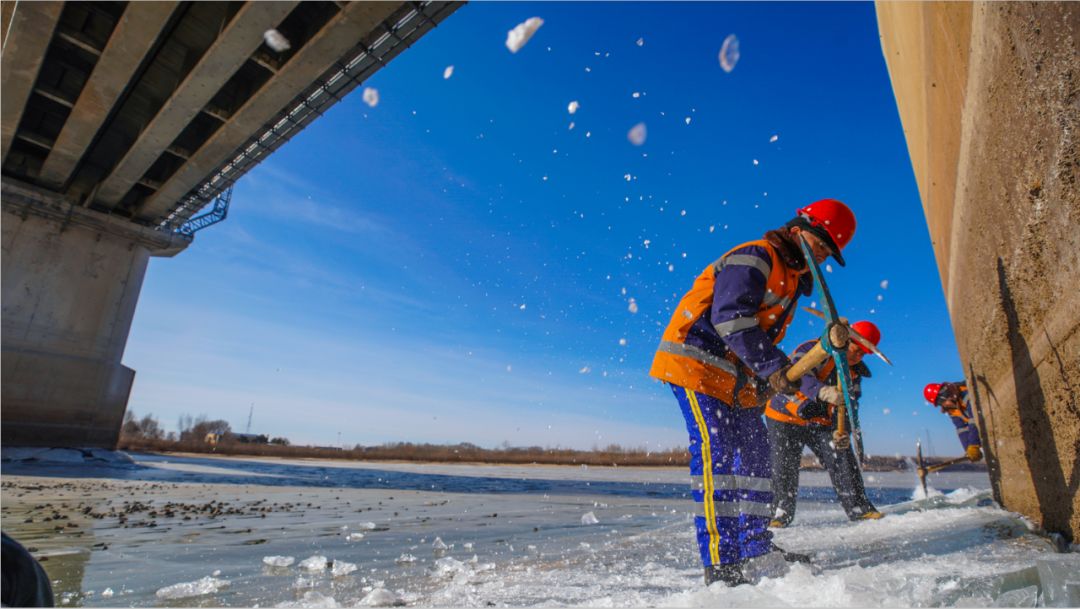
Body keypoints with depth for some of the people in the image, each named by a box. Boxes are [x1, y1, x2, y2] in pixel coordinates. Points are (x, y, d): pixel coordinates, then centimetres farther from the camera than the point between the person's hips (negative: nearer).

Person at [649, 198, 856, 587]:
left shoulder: (791, 282, 21)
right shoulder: (755, 257, -10)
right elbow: (729, 317, -24)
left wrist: (764, 379, 9)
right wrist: (773, 366, -23)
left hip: (737, 379, 10)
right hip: (695, 360, -10)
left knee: (756, 454, 11)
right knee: (717, 450, -17)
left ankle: (756, 550, 23)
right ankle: (721, 563, -14)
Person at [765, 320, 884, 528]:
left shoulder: (854, 373, 6)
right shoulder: (815, 350, -18)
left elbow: (849, 406, 1)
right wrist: (823, 391, -54)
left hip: (821, 422, 6)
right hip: (785, 416, -6)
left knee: (842, 459, -5)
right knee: (784, 468, -5)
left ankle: (858, 507, 11)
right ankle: (782, 513, 10)